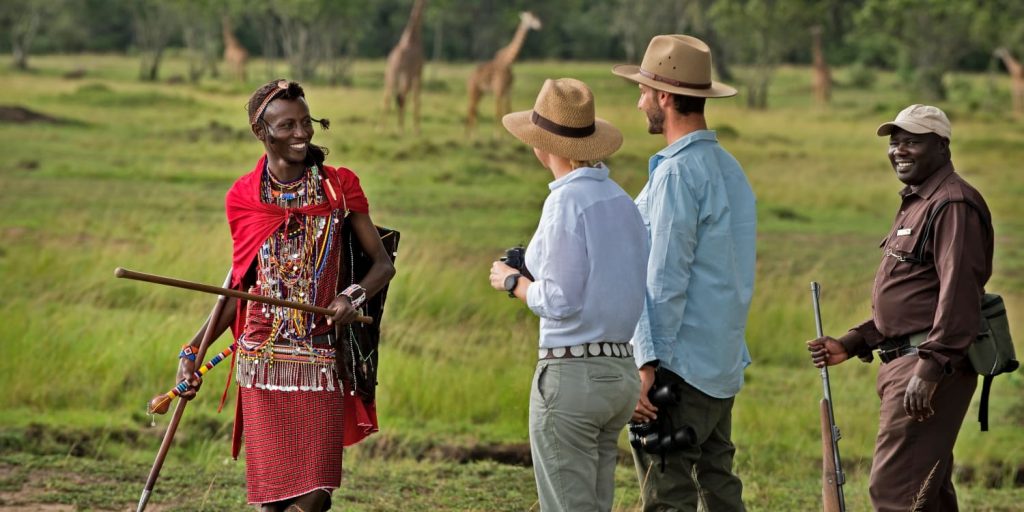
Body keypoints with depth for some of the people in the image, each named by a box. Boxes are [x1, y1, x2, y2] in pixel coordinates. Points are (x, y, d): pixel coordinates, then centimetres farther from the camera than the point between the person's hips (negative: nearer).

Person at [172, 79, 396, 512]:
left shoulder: (339, 187, 3)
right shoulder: (244, 197, 5)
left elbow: (383, 263, 5)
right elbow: (239, 286, 14)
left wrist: (354, 296, -16)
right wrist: (193, 350, 8)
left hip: (319, 360, -1)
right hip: (262, 359, 1)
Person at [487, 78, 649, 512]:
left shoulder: (566, 201, -13)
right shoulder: (621, 200, 11)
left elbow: (559, 302, -17)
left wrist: (513, 282, 1)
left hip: (571, 372, -8)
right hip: (621, 370, 8)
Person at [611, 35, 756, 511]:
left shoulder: (677, 173, -14)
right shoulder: (730, 168, 14)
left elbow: (665, 279, -18)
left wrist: (647, 364, -18)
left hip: (678, 364, -9)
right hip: (722, 365, 9)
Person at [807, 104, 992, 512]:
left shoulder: (952, 206, -13)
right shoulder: (915, 204, 21)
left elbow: (958, 294, -22)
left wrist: (930, 369, -27)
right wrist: (851, 344, 17)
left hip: (930, 366, -11)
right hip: (903, 362, 11)